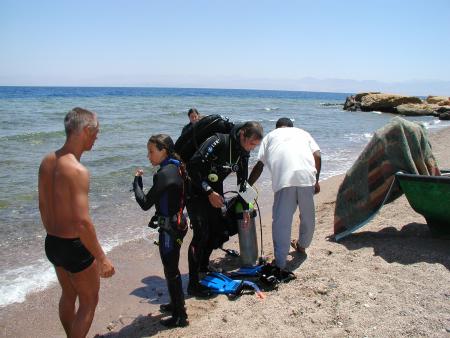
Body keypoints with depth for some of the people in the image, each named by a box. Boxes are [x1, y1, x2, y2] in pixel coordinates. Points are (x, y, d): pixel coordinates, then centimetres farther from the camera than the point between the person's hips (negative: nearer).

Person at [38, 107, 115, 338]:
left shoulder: (47, 162, 0)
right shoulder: (77, 171, -26)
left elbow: (43, 206, 11)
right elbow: (83, 223, -29)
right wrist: (102, 259, -20)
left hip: (52, 243, 8)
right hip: (74, 247, -8)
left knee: (68, 295, 28)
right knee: (89, 302, 14)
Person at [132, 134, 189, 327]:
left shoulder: (164, 174, -23)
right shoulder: (176, 168, 5)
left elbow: (145, 203, -19)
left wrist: (137, 181, -8)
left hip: (170, 228, -10)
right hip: (176, 223, 10)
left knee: (171, 271, 4)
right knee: (172, 269, 24)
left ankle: (180, 316, 16)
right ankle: (176, 304, 42)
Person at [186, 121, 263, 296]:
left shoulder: (243, 153, 0)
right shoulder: (217, 142, -26)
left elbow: (243, 181, 12)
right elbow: (193, 165, -29)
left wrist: (244, 208, 13)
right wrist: (209, 192, -26)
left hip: (214, 193, 8)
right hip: (196, 191, -8)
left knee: (219, 233, 8)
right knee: (201, 234, -14)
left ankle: (203, 268, 30)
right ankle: (193, 284, -6)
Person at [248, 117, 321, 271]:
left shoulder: (270, 136, 29)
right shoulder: (303, 132, 32)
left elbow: (259, 165, 19)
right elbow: (317, 155, 15)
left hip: (284, 178, -2)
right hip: (307, 176, 2)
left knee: (281, 221, 0)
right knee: (308, 216, 23)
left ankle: (280, 263, 0)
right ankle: (302, 245, 43)